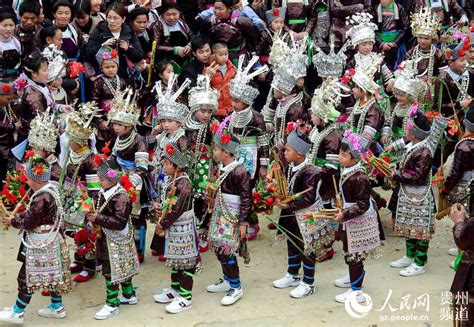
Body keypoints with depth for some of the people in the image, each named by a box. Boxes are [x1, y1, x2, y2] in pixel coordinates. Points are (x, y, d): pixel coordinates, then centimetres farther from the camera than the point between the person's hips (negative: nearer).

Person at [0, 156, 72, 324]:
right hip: (52, 242, 9)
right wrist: (16, 217, 5)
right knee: (52, 274, 19)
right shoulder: (51, 188, 2)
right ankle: (57, 307, 30)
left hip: (41, 245, -9)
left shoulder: (42, 199, -28)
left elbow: (29, 222, -21)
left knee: (26, 277, 2)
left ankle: (17, 313, 12)